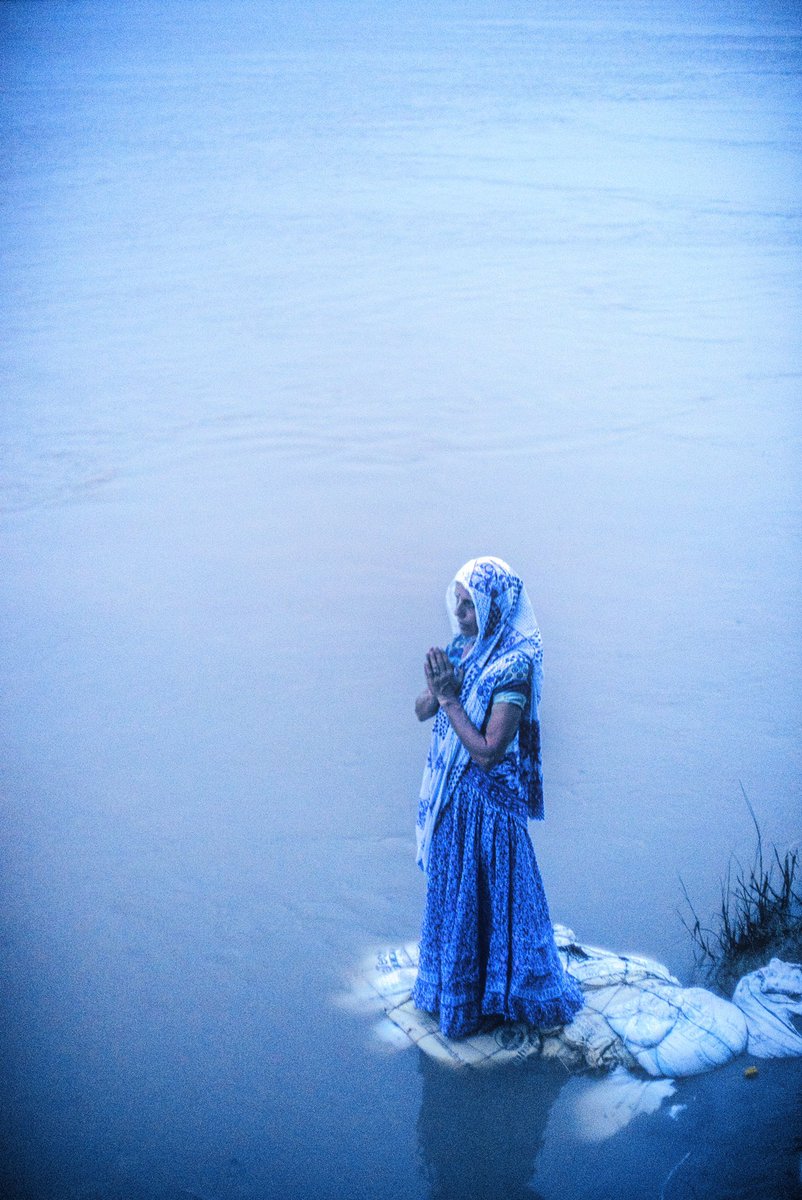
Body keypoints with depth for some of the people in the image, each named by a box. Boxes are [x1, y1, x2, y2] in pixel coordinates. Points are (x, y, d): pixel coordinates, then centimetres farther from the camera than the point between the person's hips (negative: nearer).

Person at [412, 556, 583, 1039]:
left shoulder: (513, 668, -23)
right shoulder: (460, 649, 1)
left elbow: (488, 753, -26)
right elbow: (422, 710, 6)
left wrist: (450, 697, -23)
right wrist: (437, 688, -15)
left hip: (488, 801, -8)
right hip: (449, 795, 8)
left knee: (486, 899, 7)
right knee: (449, 891, 21)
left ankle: (489, 998, 26)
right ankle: (450, 980, 41)